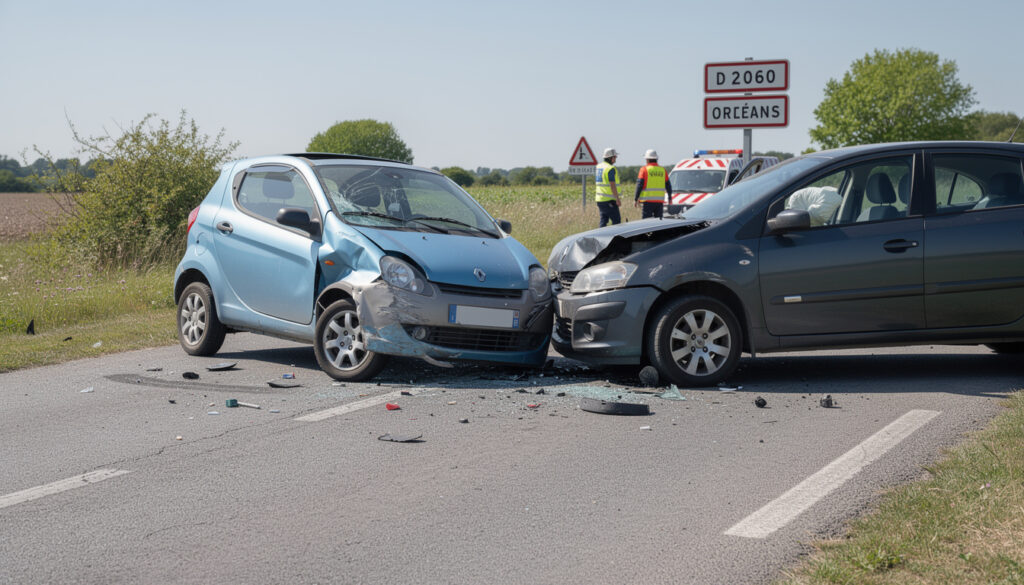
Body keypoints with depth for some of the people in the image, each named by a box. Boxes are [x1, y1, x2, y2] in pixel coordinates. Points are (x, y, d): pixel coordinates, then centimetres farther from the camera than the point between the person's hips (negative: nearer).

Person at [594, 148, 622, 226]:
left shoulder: (598, 167, 12)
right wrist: (617, 199, -15)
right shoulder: (611, 169, -15)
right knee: (616, 220, -1)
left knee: (603, 220, 11)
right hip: (609, 200, -8)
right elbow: (612, 185, -19)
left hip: (600, 199, 9)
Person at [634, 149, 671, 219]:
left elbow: (639, 185, -6)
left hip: (648, 200, -4)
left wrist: (635, 199, -2)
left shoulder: (644, 169, -2)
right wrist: (670, 197, 30)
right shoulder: (663, 170, 11)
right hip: (660, 201, 4)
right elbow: (668, 186, 16)